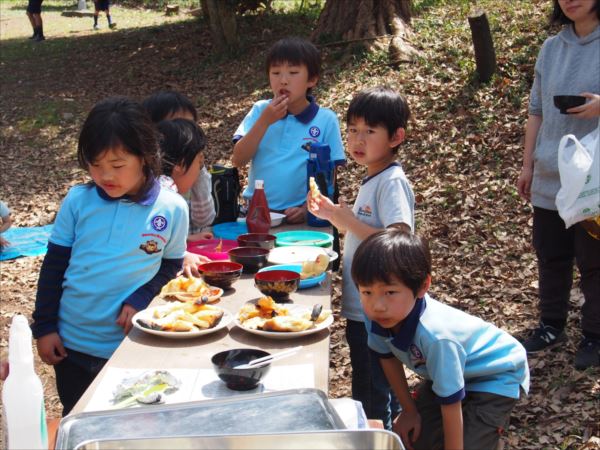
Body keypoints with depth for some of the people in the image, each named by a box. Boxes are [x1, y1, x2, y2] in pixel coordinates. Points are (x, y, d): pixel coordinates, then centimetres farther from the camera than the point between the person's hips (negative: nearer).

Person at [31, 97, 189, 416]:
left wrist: (140, 301, -15)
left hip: (132, 345, -1)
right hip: (71, 344, 2)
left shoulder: (172, 209, -9)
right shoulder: (78, 201, -6)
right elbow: (54, 266, 1)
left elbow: (171, 267, 1)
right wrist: (44, 327, 1)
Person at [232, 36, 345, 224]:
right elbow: (238, 160, -3)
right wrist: (265, 121, -11)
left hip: (296, 216, -1)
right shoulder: (260, 111, 5)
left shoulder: (326, 120, -1)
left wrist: (307, 209, -11)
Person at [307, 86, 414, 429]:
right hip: (362, 309, 9)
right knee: (380, 392, 21)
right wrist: (334, 214, 7)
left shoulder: (392, 182, -18)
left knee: (372, 400, 2)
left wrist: (348, 221, -26)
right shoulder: (373, 180, 12)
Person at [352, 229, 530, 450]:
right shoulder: (376, 318, -23)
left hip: (496, 377, -6)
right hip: (445, 375, 6)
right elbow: (388, 358, -1)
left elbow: (451, 405, -31)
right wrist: (409, 411, 8)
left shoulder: (435, 335, -42)